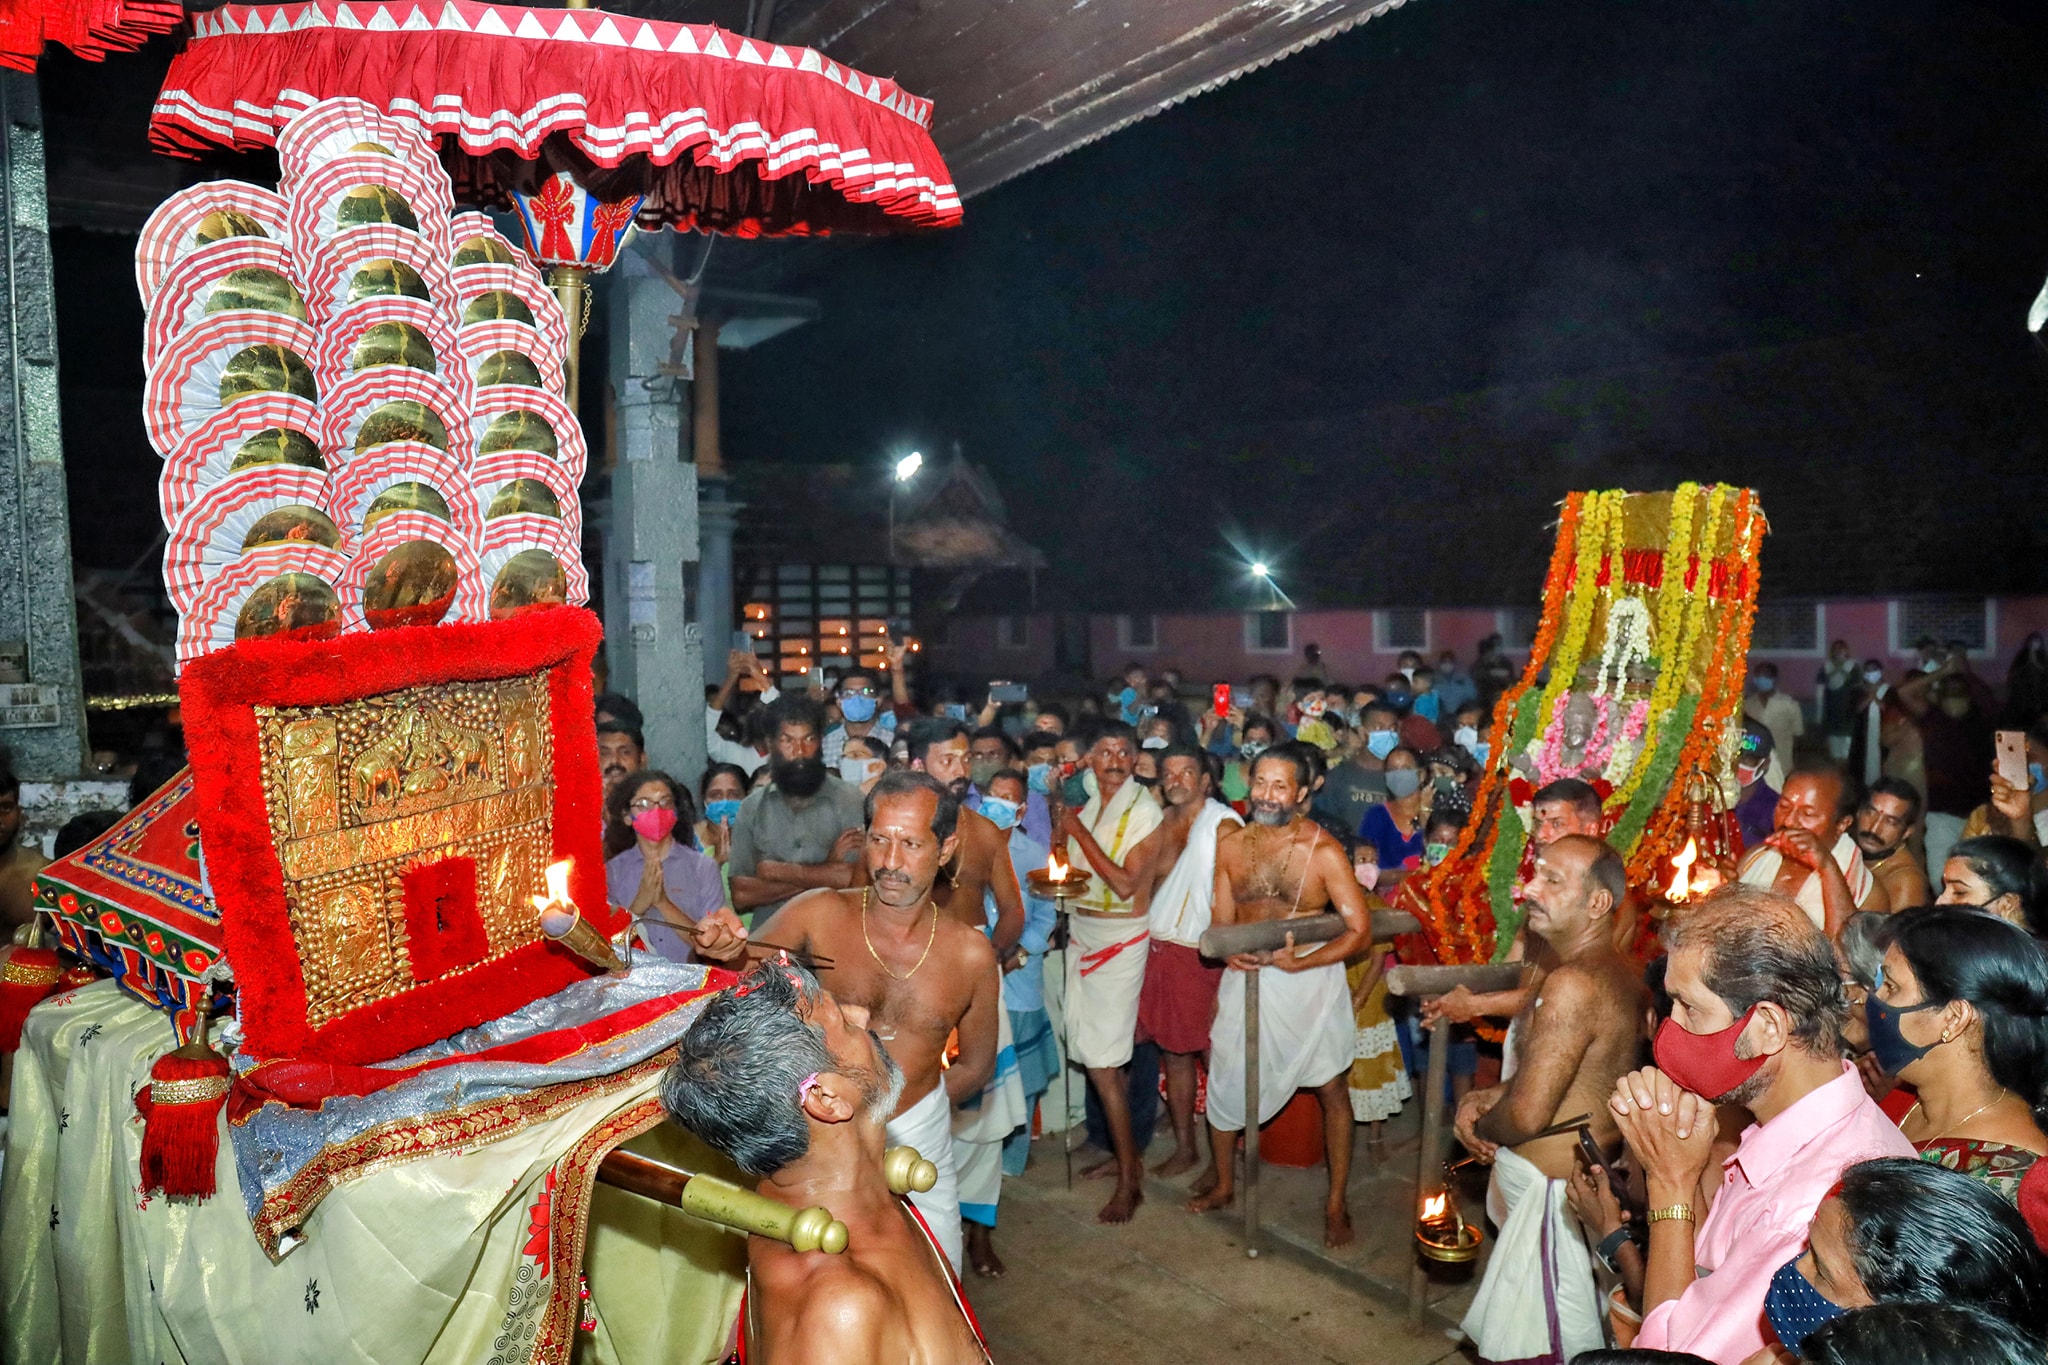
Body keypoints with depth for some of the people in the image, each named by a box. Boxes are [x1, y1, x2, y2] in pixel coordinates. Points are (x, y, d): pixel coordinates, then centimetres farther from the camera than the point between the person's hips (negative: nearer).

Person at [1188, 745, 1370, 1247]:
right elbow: (1222, 921, 6)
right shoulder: (1231, 846, -2)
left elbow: (1358, 929, -15)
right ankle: (1223, 1182, 34)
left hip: (1310, 977, -3)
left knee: (1331, 1088, 7)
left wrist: (1298, 963, -24)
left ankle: (1336, 1203, 24)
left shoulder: (1323, 850, -15)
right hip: (1246, 977, 3)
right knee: (1224, 1079, 10)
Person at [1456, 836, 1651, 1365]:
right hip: (1590, 1181, 10)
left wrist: (1481, 1127, -4)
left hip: (1552, 1198, -10)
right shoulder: (1620, 974, 6)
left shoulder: (1574, 984, -26)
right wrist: (1488, 1097, 4)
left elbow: (1526, 1116, -25)